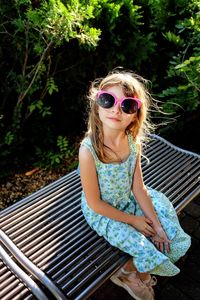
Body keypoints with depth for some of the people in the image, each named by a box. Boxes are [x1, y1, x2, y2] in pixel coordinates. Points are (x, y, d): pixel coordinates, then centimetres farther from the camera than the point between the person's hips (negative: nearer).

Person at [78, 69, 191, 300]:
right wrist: (132, 220, -14)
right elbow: (95, 203, -21)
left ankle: (140, 269, 36)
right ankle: (124, 275, 25)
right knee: (148, 250, -11)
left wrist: (156, 225, -7)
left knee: (173, 236, 8)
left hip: (130, 202, 6)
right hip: (103, 214, -5)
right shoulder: (88, 150, -32)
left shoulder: (133, 141, -15)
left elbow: (139, 188, -7)